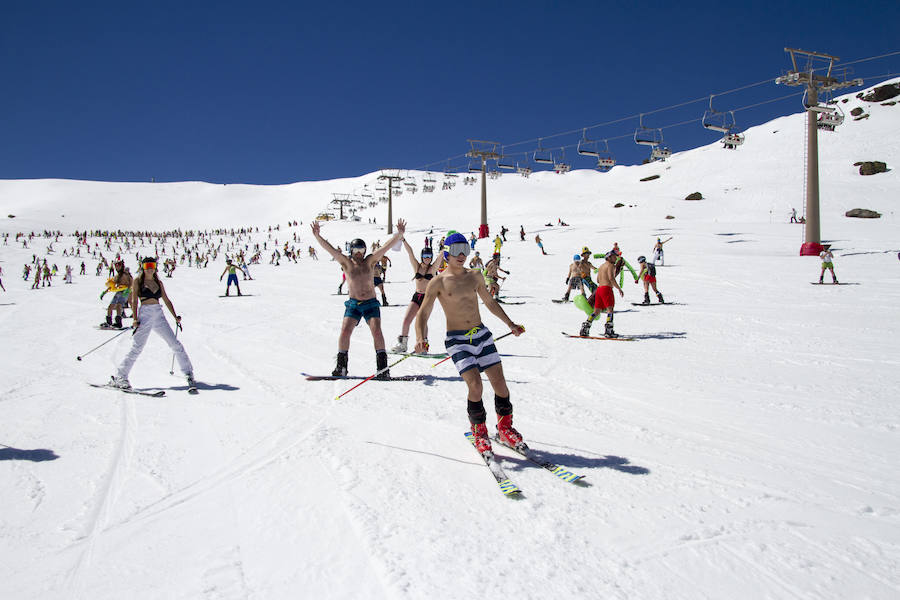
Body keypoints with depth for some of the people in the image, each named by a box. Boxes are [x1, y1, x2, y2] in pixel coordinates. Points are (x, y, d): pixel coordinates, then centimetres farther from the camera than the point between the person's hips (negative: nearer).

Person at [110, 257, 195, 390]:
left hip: (159, 315, 4)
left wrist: (175, 316, 8)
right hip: (144, 315, -4)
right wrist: (135, 319, -11)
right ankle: (119, 377, -2)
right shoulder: (137, 281, 5)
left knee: (175, 344, -1)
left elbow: (167, 300, 17)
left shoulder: (158, 282, 16)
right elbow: (134, 301, -1)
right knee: (137, 348, -11)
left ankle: (188, 374, 6)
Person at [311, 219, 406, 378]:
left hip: (371, 304, -1)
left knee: (377, 331, -15)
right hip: (353, 304, 1)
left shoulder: (370, 261, 3)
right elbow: (330, 249, -7)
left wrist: (399, 234, -18)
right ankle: (341, 367, 2)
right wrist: (317, 236, -19)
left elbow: (386, 246, -6)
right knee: (345, 331, -11)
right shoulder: (346, 263, 3)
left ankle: (382, 368, -11)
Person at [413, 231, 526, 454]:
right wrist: (421, 338, -24)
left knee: (499, 382, 0)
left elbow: (490, 302, 24)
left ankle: (505, 427, 20)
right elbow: (423, 314, -7)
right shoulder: (438, 282, -4)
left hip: (482, 335, 5)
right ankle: (479, 431, 5)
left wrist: (510, 323, 24)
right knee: (475, 385, -17)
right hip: (457, 339, -4)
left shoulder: (474, 276, 10)